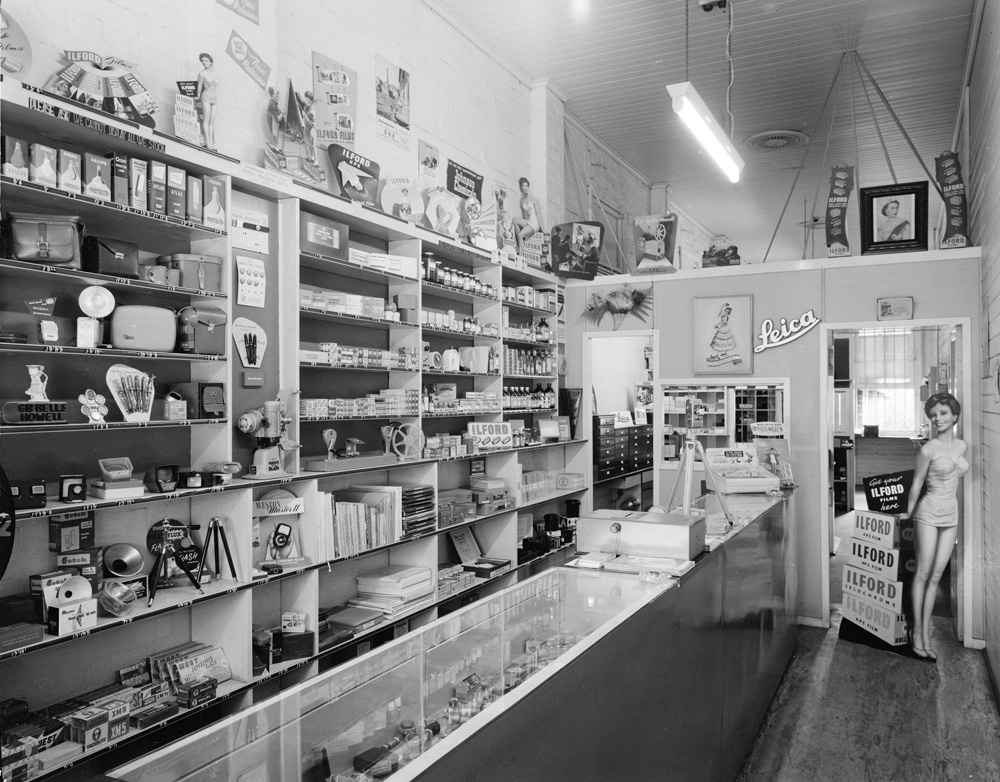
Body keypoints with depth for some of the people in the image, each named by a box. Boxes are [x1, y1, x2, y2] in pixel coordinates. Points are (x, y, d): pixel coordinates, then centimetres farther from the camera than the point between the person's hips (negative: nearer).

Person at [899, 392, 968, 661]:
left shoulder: (962, 447, 7)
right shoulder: (929, 449, -12)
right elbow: (917, 483, -4)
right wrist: (909, 512, 5)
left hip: (951, 515, 5)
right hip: (929, 513, -5)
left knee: (936, 576, 7)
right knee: (923, 572, -4)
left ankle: (926, 634, 12)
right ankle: (917, 632, 5)